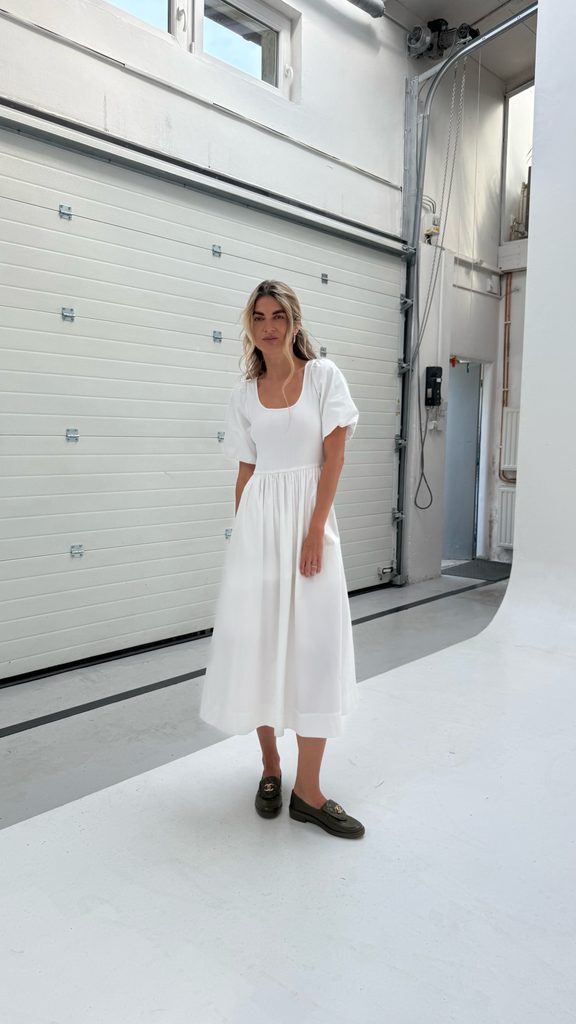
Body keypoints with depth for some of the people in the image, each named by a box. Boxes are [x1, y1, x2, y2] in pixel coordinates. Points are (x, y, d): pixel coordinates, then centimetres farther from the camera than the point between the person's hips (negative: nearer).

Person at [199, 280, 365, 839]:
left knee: (315, 644, -4)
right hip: (257, 520, 3)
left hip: (309, 515, -2)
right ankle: (270, 766, 23)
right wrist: (242, 535, 8)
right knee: (257, 640, 4)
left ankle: (308, 791, 6)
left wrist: (315, 531, -13)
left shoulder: (323, 374, 2)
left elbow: (333, 457, -5)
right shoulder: (243, 393, 10)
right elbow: (245, 471, 12)